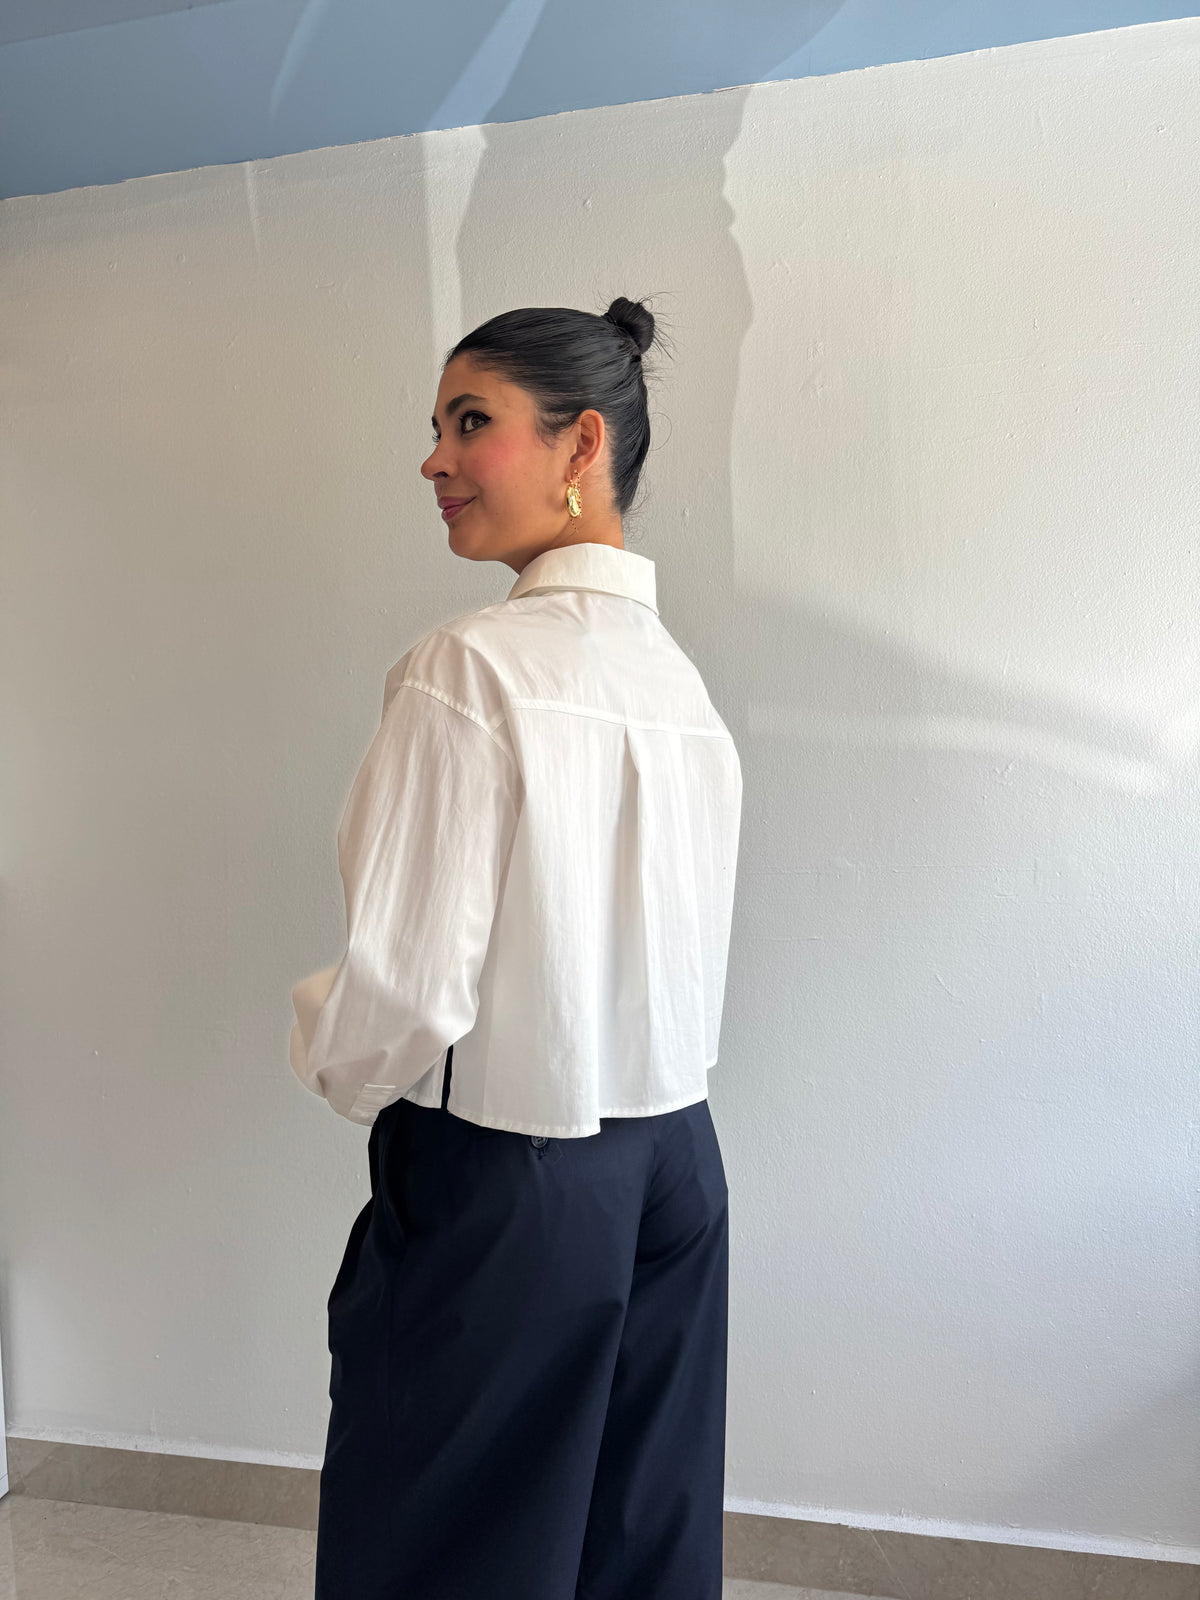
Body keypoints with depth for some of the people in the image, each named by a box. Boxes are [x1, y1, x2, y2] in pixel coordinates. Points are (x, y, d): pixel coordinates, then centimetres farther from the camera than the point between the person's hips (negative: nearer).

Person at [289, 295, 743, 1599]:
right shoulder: (680, 674, 3)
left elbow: (406, 998, -21)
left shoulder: (470, 671, -20)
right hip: (674, 1168, 7)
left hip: (505, 1194, -7)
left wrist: (327, 1056, 0)